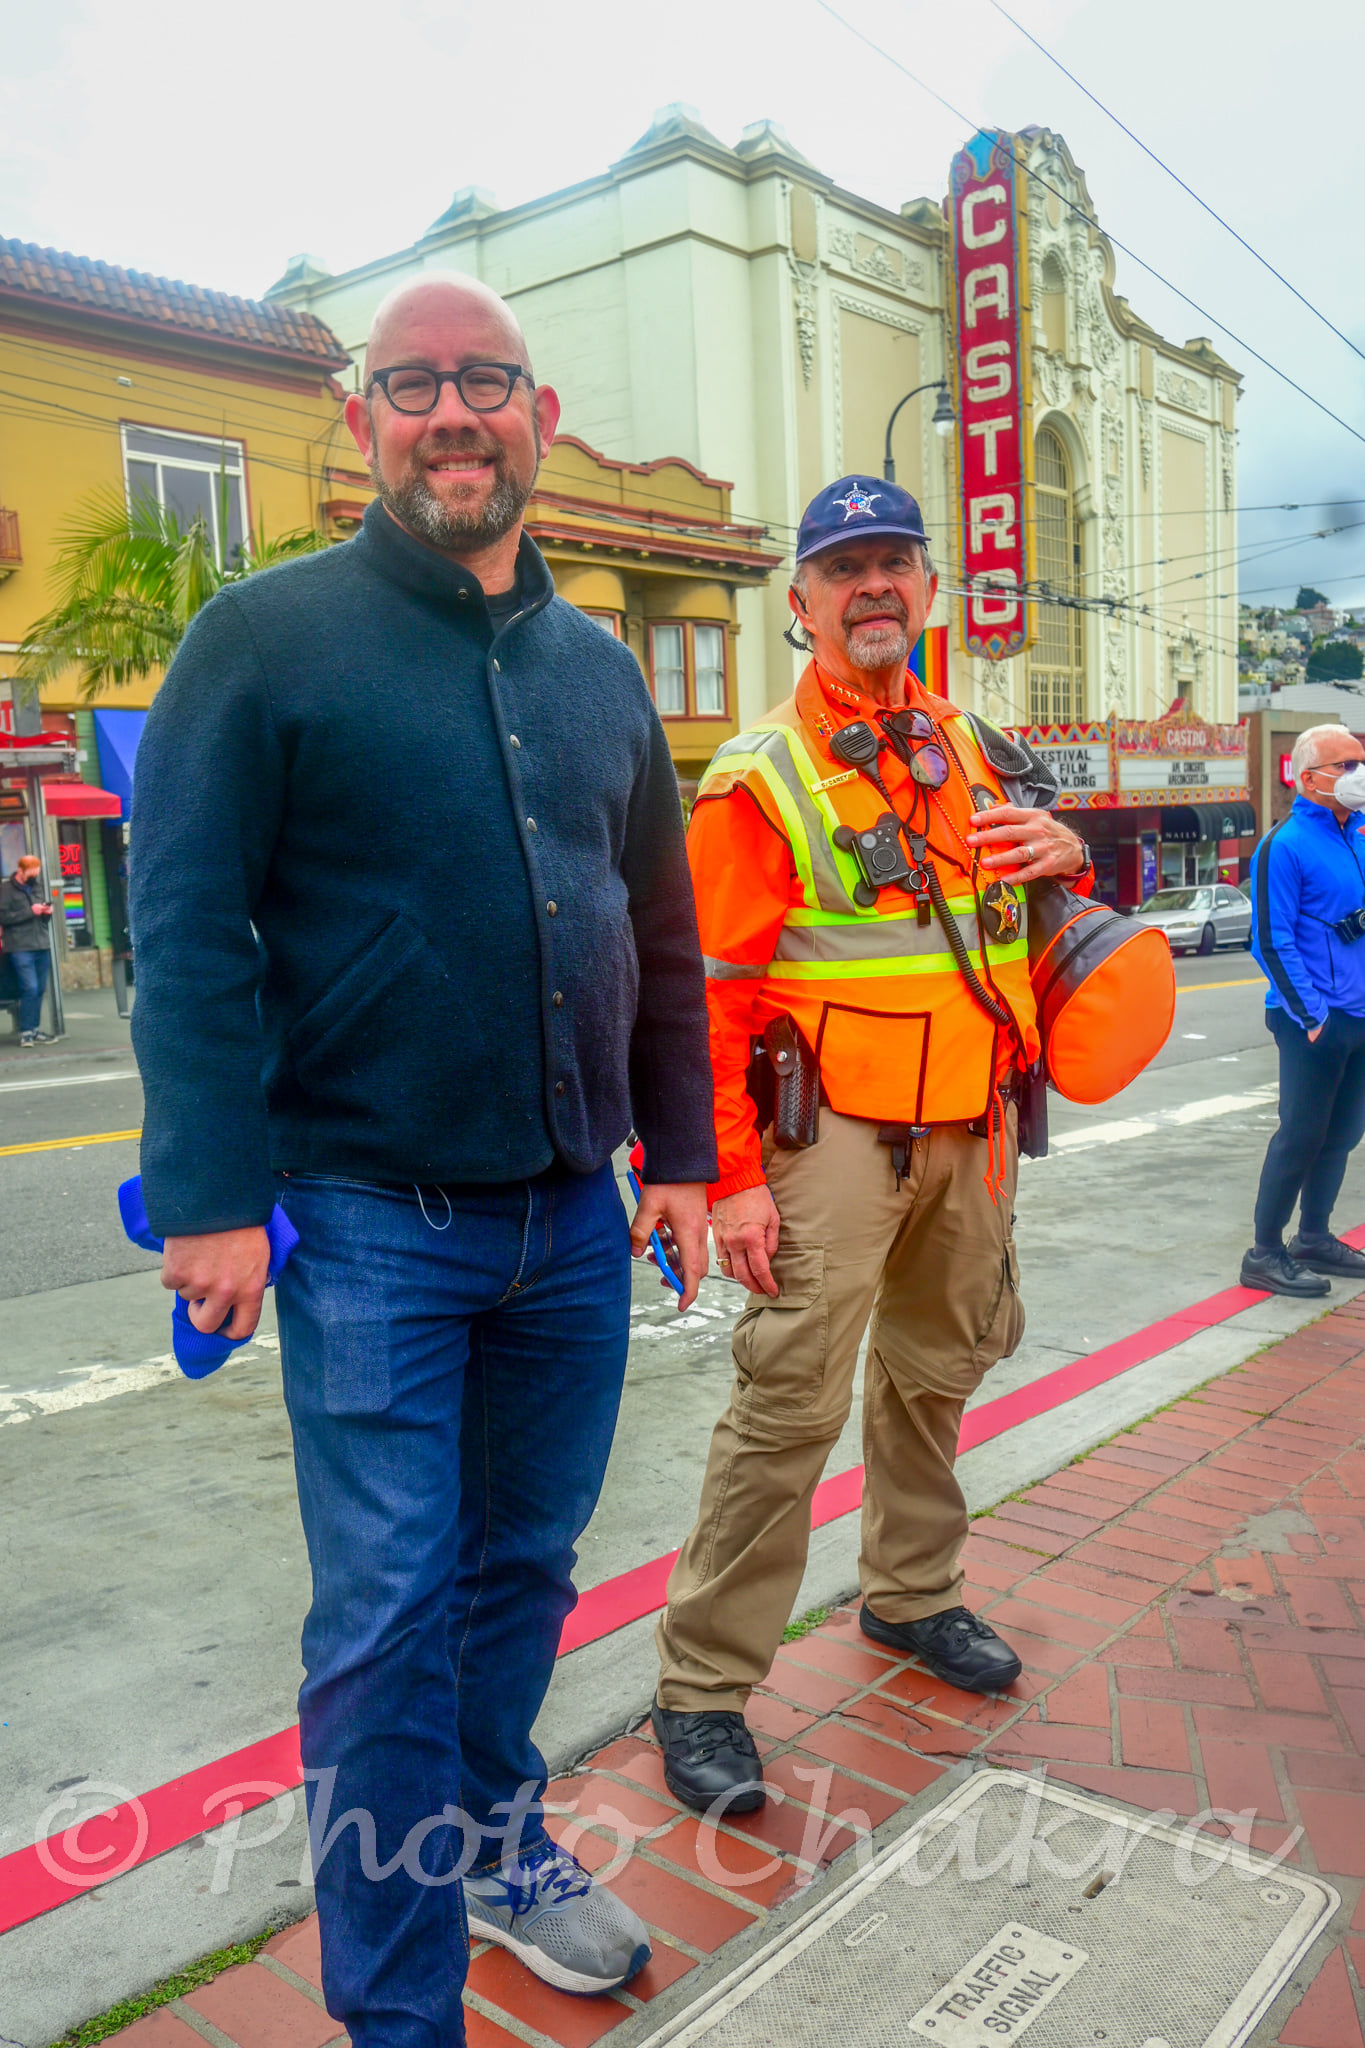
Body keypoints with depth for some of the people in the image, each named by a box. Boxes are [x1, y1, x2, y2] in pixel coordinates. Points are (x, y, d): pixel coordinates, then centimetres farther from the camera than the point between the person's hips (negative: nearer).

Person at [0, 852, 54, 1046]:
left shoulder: (35, 888, 19)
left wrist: (47, 912, 3)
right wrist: (30, 912, -15)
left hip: (42, 946, 6)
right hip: (21, 948, -6)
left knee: (39, 989, 7)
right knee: (30, 988, -13)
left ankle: (34, 1029, 15)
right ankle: (26, 1032, -6)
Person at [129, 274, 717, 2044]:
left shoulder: (598, 668, 11)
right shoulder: (269, 637, -4)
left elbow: (661, 931, 15)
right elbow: (190, 929, -10)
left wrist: (678, 1153, 12)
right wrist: (214, 1197, -15)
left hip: (572, 1224, 5)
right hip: (370, 1227, -5)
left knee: (522, 1567, 19)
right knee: (388, 1617, 2)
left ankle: (493, 1840, 43)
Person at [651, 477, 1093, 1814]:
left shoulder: (975, 751, 12)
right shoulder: (762, 778, -8)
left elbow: (1031, 926, 22)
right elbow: (712, 994, -12)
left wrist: (1063, 856, -2)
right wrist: (732, 1177, -17)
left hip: (971, 1125, 7)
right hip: (837, 1133, -6)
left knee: (935, 1372, 19)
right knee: (791, 1400, -6)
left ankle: (912, 1594, 40)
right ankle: (703, 1689, 8)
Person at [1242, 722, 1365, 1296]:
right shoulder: (1286, 845, -11)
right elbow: (1272, 941, -15)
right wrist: (1311, 1015, -17)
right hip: (1317, 1023, -8)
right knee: (1302, 1135, -4)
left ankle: (1314, 1238, 28)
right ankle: (1265, 1255, 6)